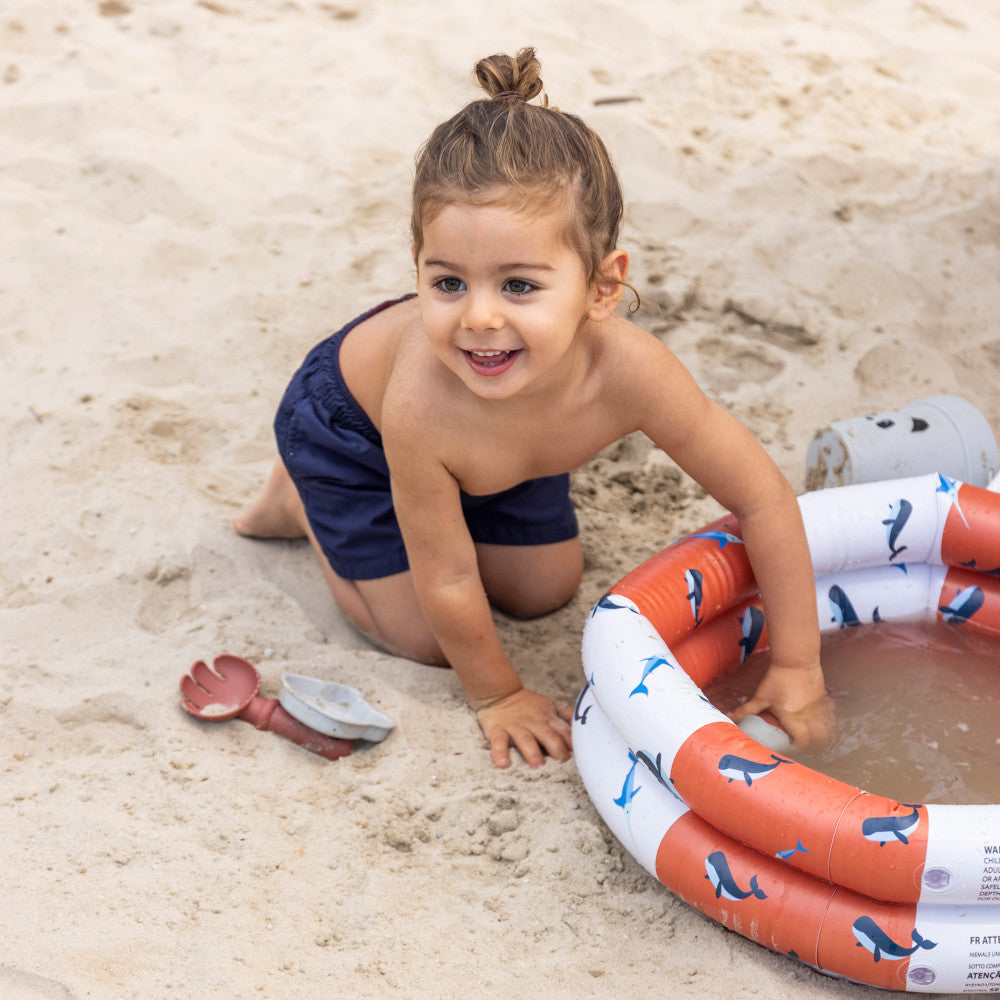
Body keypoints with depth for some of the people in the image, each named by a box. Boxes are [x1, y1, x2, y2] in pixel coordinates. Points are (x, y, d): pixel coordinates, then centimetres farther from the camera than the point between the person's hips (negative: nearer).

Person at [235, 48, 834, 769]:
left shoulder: (628, 370, -41)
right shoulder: (423, 405, -46)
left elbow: (765, 499, -27)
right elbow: (447, 582, -28)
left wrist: (798, 668, -21)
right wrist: (497, 694, -13)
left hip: (491, 440, 4)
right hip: (349, 416, -3)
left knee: (545, 593, 16)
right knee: (424, 638, 3)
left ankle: (425, 497, 35)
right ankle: (302, 501, 24)